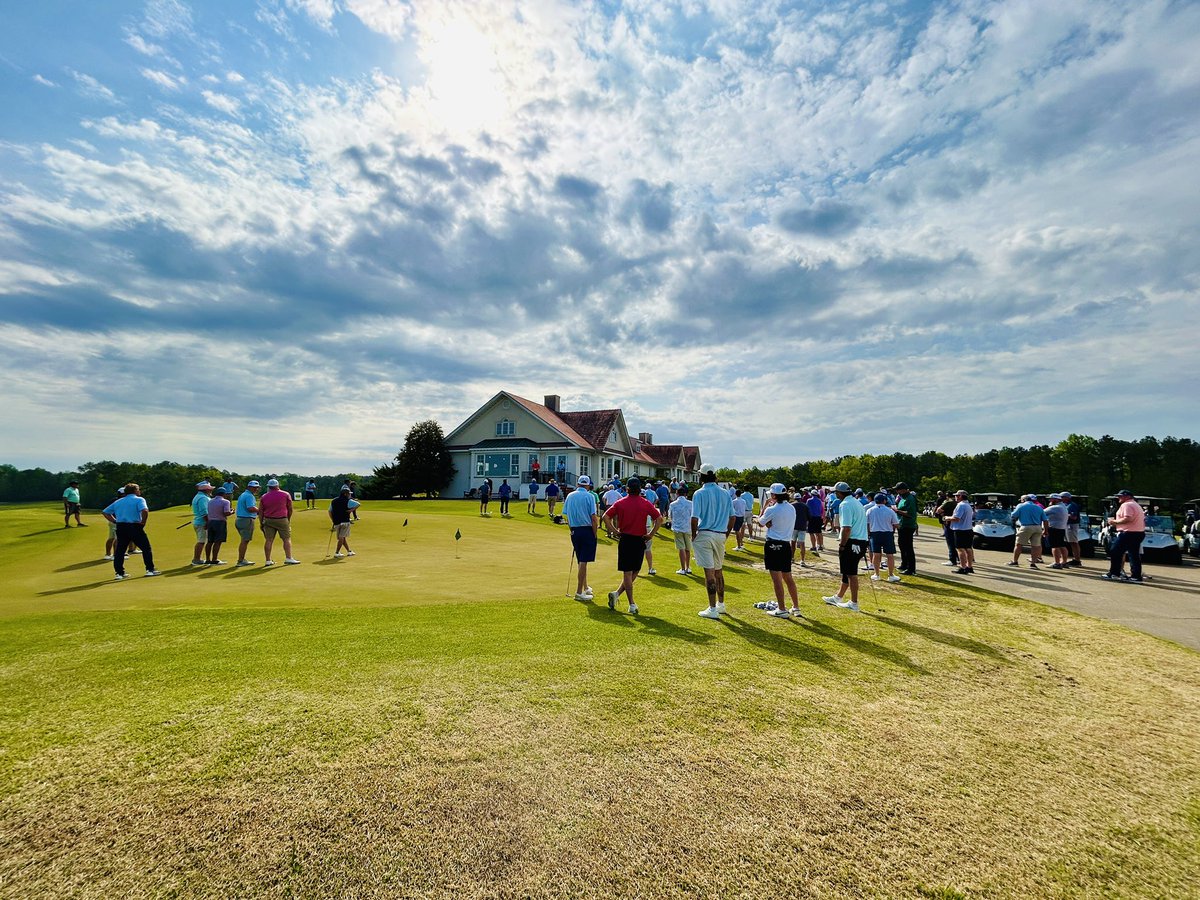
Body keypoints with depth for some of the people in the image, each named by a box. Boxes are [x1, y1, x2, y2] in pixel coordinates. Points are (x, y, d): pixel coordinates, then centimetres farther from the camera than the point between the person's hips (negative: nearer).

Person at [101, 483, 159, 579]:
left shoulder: (118, 502, 18)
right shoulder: (139, 499, -2)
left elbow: (106, 512, 19)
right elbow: (145, 511, -22)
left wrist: (115, 521, 14)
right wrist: (143, 522, -9)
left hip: (120, 527, 6)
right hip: (134, 527, -6)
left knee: (119, 551, 11)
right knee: (146, 548, 5)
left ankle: (119, 573, 11)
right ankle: (150, 570, 6)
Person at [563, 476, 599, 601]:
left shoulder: (570, 496, 7)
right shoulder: (589, 496, -9)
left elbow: (567, 517, 8)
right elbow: (593, 517, -13)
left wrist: (572, 530, 16)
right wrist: (595, 534, -5)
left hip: (574, 531, 5)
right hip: (587, 530, -5)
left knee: (581, 561, 17)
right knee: (583, 562, -1)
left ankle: (585, 588, 29)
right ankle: (579, 592, 2)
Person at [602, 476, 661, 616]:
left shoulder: (620, 503, -1)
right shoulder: (646, 503, -3)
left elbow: (606, 516, -7)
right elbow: (659, 519, -8)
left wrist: (614, 531, 0)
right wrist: (651, 534, -2)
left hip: (625, 540, 1)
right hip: (639, 540, -1)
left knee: (627, 573, 6)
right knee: (634, 572, 14)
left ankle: (632, 605, 5)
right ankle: (617, 593, 3)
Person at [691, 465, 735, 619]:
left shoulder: (699, 494, -9)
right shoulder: (725, 493, 6)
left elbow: (694, 518, -15)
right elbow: (732, 517, 8)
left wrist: (693, 535, -2)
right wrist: (726, 534, 17)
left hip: (705, 534, -5)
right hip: (720, 535, 5)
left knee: (709, 572, -4)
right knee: (718, 570, 18)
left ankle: (713, 609, -1)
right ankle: (721, 604, 29)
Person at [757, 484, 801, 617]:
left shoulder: (771, 510, -14)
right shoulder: (792, 508, 4)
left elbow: (761, 523, 1)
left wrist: (765, 507, 11)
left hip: (773, 544, -7)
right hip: (786, 544, 7)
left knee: (777, 578, 0)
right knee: (788, 577, 17)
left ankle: (782, 610, 3)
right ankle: (796, 608, 24)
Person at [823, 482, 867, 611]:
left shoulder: (845, 504, -14)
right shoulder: (857, 503, 16)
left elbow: (846, 528, -22)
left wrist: (842, 545, -14)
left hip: (851, 542, -10)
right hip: (862, 541, 10)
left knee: (851, 573, -1)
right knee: (847, 571, 18)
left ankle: (854, 603, 6)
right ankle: (838, 597, 30)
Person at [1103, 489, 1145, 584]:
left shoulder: (1126, 505, -11)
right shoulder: (1137, 505, 21)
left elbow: (1127, 519, -23)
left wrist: (1114, 521, -11)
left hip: (1128, 533, -10)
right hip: (1139, 533, 10)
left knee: (1115, 551, -3)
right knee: (1134, 555, 9)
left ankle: (1113, 573, 0)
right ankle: (1136, 576, 8)